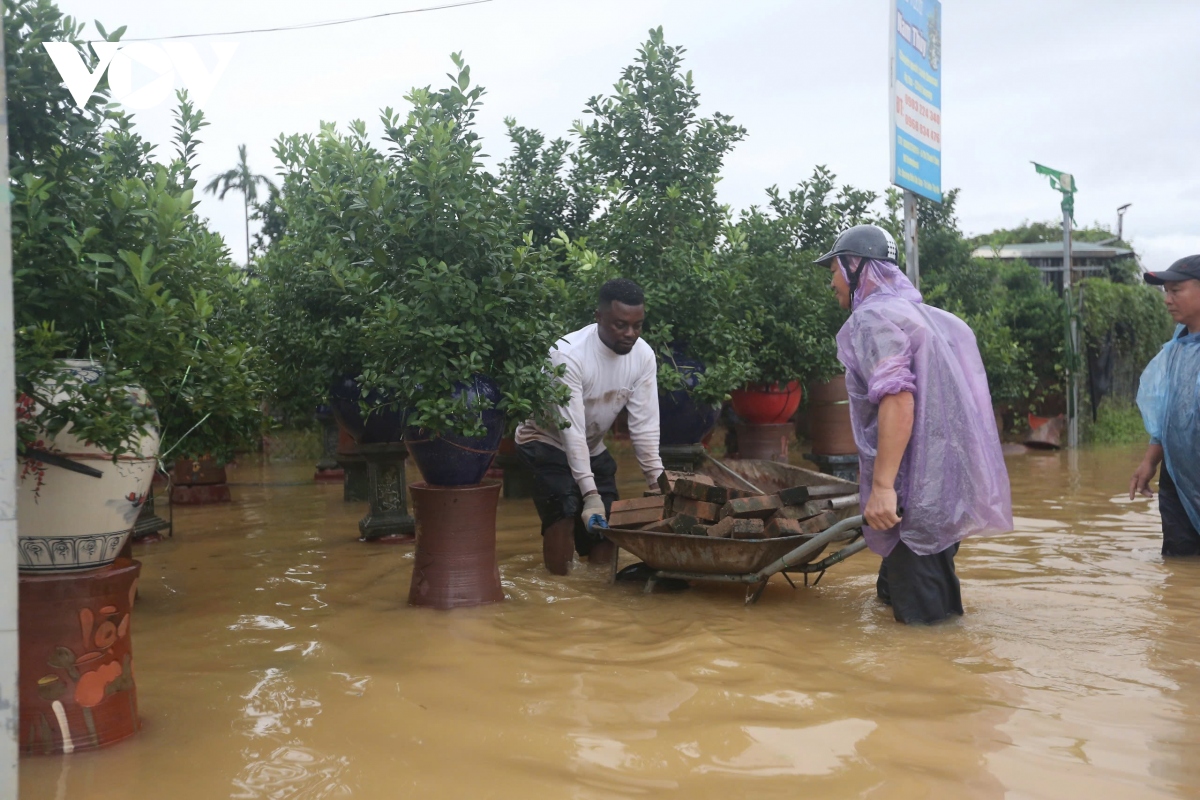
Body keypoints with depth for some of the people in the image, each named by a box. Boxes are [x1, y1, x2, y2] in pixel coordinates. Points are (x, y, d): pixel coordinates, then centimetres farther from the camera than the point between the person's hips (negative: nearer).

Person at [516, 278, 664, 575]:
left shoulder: (644, 355, -14)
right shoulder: (569, 354, -30)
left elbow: (645, 425, -13)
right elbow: (571, 429, -32)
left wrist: (659, 484, -19)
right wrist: (590, 494, -38)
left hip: (593, 448, 5)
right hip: (548, 442, -5)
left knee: (605, 556, 4)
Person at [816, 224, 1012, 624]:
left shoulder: (874, 318, -10)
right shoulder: (919, 313, 20)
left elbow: (898, 400, -23)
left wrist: (882, 485, -26)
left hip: (914, 500, -10)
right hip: (945, 488, 10)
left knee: (921, 620, -4)